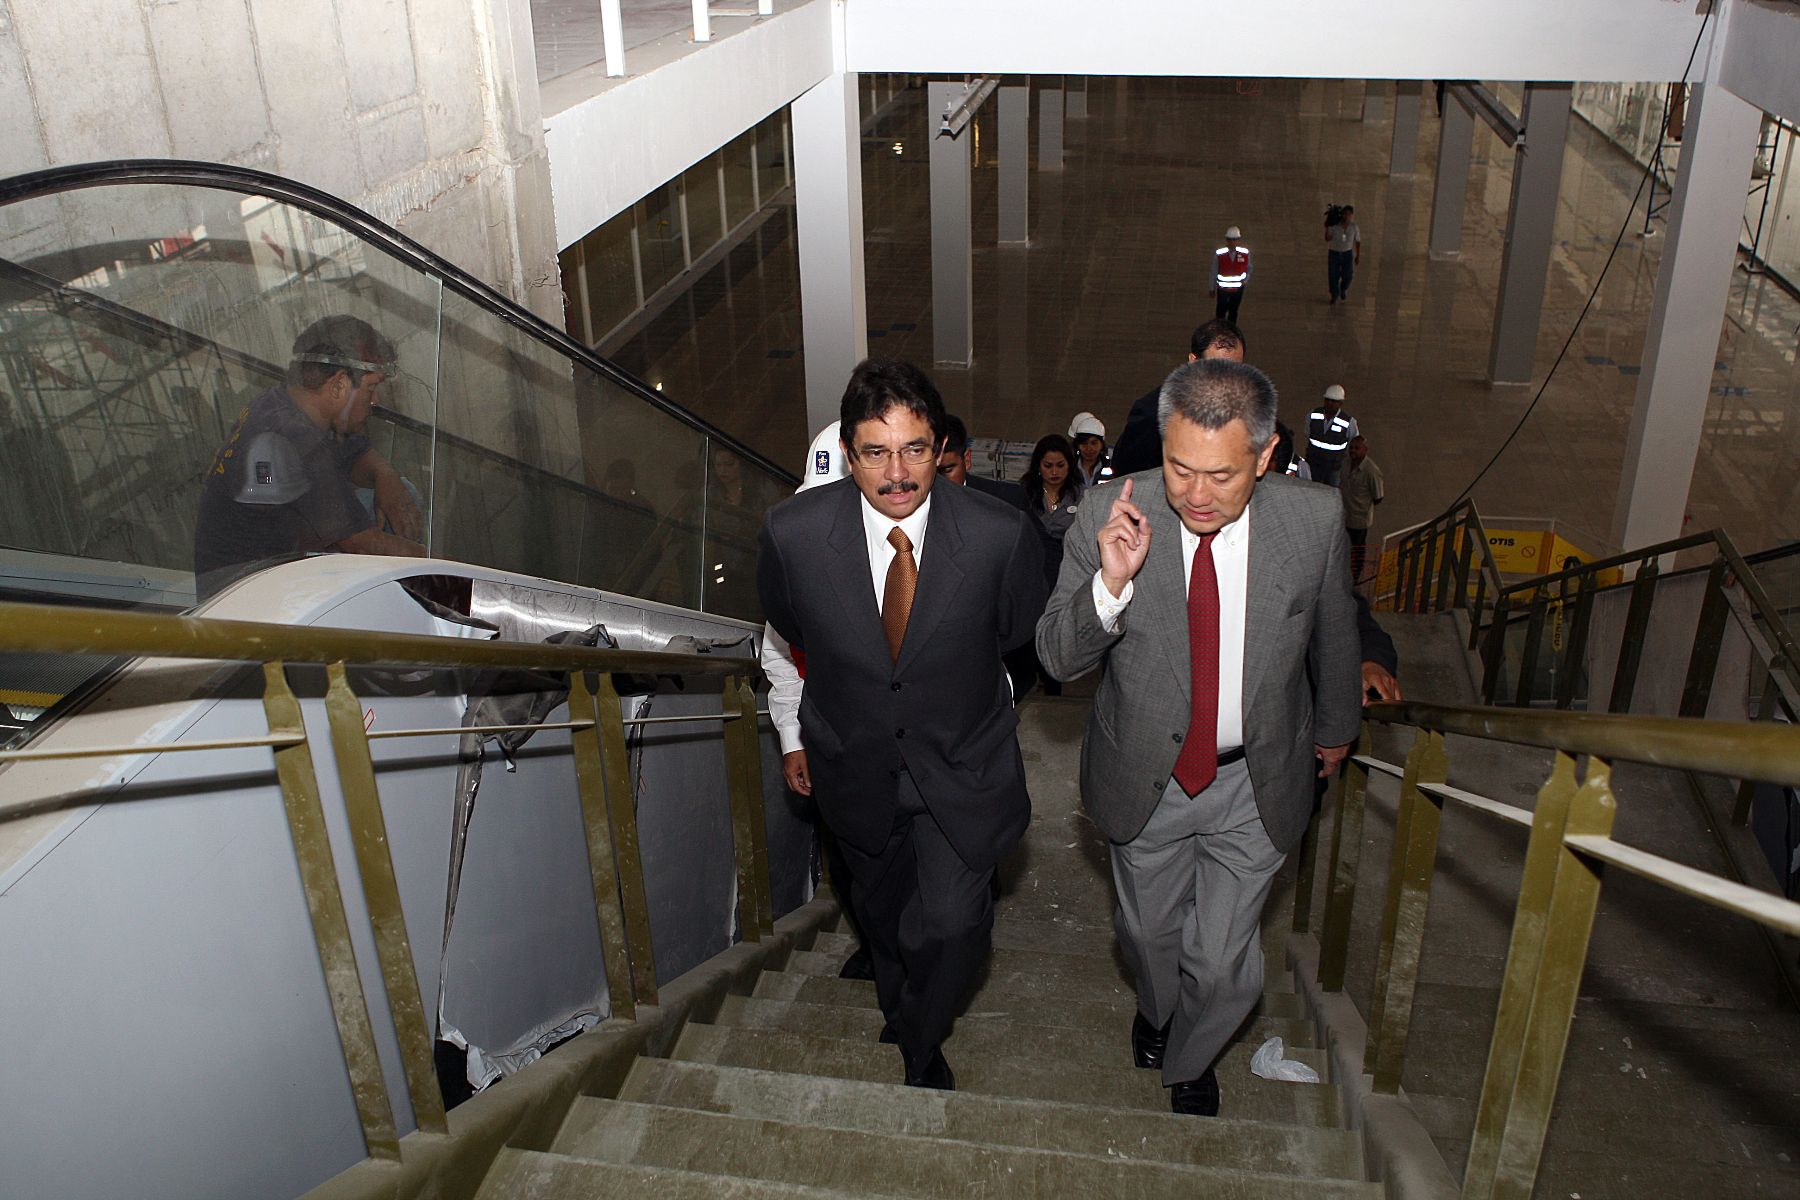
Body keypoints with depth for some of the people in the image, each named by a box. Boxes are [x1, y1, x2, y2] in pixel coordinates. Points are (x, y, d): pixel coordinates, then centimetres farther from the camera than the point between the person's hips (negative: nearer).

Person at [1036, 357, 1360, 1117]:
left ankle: (1190, 1060, 43)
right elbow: (1056, 657, -17)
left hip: (1256, 782, 0)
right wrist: (1111, 584, -37)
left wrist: (1335, 726, 19)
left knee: (1223, 962, 7)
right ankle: (1157, 1007, 61)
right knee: (1150, 931, 24)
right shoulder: (1108, 523, -23)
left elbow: (1332, 633, 2)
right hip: (1145, 776, 0)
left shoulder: (1315, 521, -18)